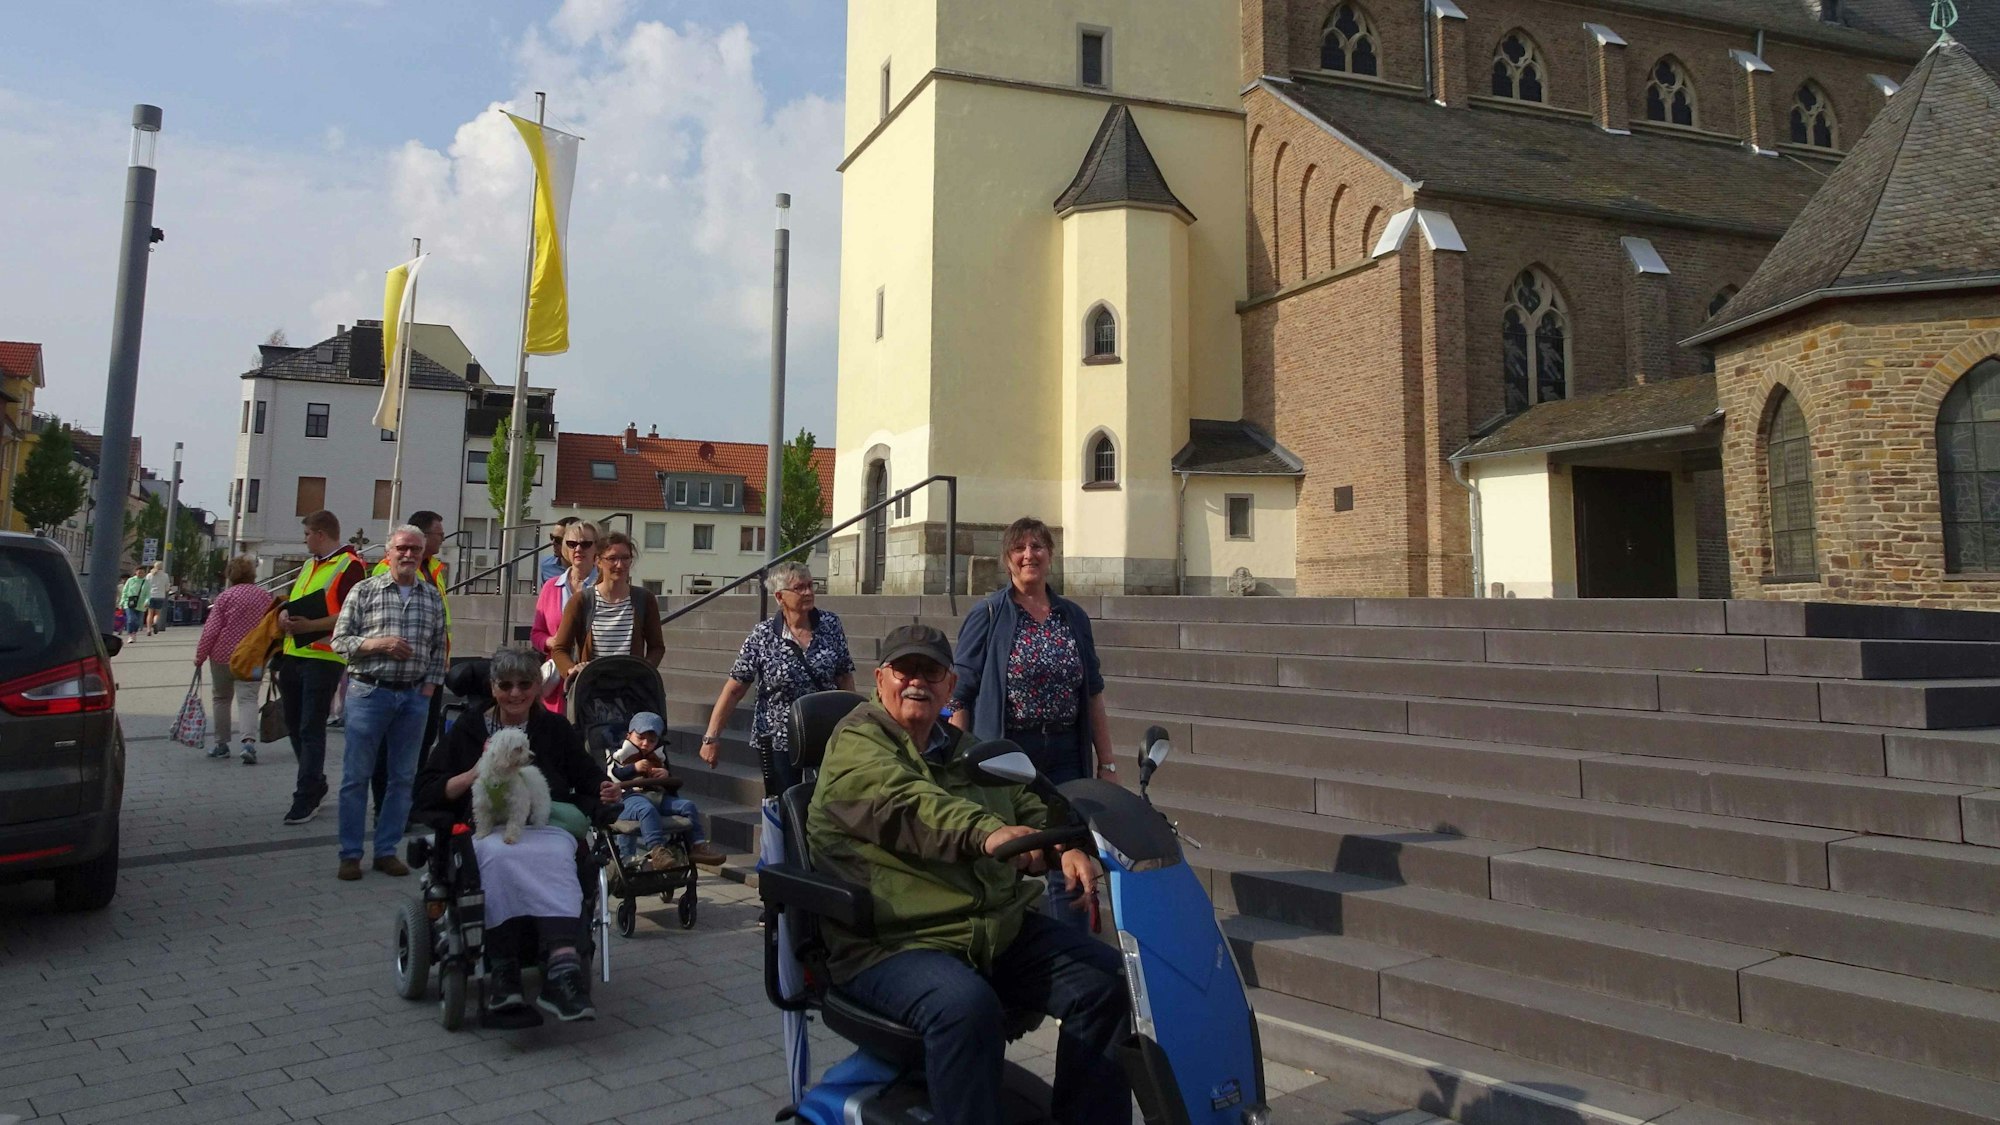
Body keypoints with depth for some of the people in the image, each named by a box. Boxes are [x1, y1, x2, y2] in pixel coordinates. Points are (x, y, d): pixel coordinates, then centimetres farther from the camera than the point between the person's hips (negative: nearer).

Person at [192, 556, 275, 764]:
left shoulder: (226, 596, -7)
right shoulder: (265, 597, 4)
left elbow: (211, 630, -8)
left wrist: (200, 655, 1)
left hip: (224, 655, -2)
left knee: (221, 699, 14)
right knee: (247, 698, -3)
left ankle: (221, 745, 20)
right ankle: (249, 741, -24)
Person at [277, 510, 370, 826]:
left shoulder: (350, 566, -8)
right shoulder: (308, 566, 20)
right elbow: (291, 600, 26)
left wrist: (311, 626, -22)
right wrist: (284, 614, 3)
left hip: (324, 658, -9)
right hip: (293, 655, 9)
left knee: (312, 729, -6)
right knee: (295, 725, 15)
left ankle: (306, 799, 0)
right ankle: (315, 784, 30)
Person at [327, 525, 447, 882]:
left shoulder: (433, 597, 10)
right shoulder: (364, 591, 1)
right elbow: (339, 640, 0)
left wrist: (431, 685, 2)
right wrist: (379, 644, -14)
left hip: (415, 696, 3)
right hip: (369, 691, -3)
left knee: (403, 777, 6)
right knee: (357, 775, 1)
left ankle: (386, 850, 16)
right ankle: (350, 853, 11)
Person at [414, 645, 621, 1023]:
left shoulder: (556, 729, 22)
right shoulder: (469, 730, 21)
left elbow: (589, 779, 19)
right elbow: (426, 793, 16)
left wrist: (606, 792, -4)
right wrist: (475, 774, 0)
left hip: (549, 825, 0)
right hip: (489, 828, 0)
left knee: (553, 856, -38)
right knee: (502, 855, -38)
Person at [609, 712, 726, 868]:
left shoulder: (658, 757, 29)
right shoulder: (621, 754, 14)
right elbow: (611, 776, -4)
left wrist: (666, 775, 5)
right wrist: (633, 768, -12)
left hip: (656, 796, 6)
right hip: (630, 796, -6)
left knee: (687, 805, -9)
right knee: (647, 809, -39)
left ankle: (698, 844, -9)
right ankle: (656, 850, -50)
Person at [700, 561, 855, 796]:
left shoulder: (830, 625, -2)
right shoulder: (762, 635, -8)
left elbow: (845, 678, 6)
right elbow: (734, 689, -6)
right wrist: (712, 737, -9)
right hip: (778, 742, -2)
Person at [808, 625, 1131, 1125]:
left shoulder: (967, 750, 22)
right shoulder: (857, 742, -4)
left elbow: (1030, 805, 18)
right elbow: (906, 804, -23)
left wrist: (1068, 848, -6)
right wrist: (985, 832, -42)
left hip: (1001, 930, 7)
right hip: (892, 946, -7)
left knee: (1107, 981, -6)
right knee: (965, 1007, -35)